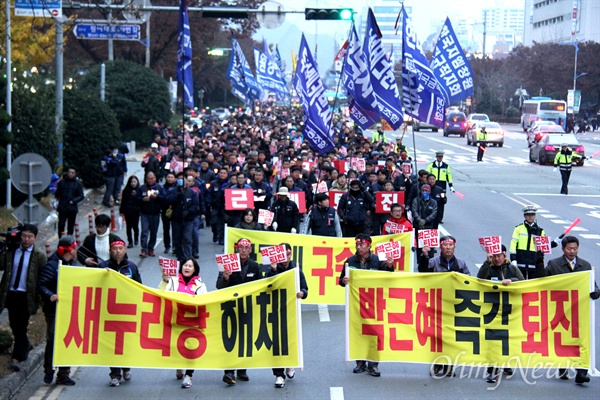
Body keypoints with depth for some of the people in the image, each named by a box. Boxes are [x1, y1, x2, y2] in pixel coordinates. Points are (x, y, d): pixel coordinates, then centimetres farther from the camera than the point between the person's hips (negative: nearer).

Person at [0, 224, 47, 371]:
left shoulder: (39, 255, -6)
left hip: (26, 296, -4)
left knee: (21, 326, -5)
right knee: (14, 325, 16)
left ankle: (17, 358, -1)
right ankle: (26, 346, 41)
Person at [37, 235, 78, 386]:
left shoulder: (73, 264, 13)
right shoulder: (52, 265, -10)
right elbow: (41, 285, -15)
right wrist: (50, 296, -30)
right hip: (54, 310, -7)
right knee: (53, 341, -2)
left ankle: (63, 375, 13)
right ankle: (49, 372, 13)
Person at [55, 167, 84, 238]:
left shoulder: (78, 183, 2)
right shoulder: (62, 182, 6)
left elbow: (81, 196, 1)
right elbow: (57, 194, 16)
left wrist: (73, 201, -13)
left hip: (72, 208, 0)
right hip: (62, 208, 0)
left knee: (71, 226, 6)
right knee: (61, 225, -6)